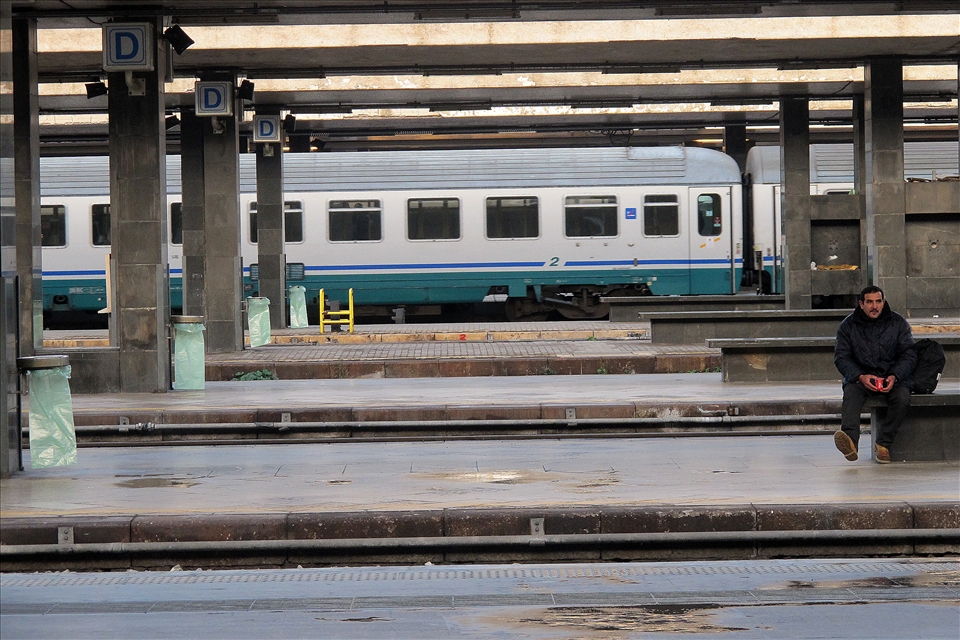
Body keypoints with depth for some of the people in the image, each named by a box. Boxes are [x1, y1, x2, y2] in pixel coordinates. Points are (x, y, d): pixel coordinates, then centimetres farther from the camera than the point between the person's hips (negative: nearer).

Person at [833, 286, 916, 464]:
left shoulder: (898, 323, 4)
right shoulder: (848, 325, 3)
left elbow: (909, 355, 1)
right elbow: (841, 357, -2)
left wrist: (894, 376, -18)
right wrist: (860, 376, -21)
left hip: (893, 377, 0)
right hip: (859, 377, 0)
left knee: (902, 397, -31)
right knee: (851, 392, -33)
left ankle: (883, 444, -20)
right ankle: (850, 441, -54)